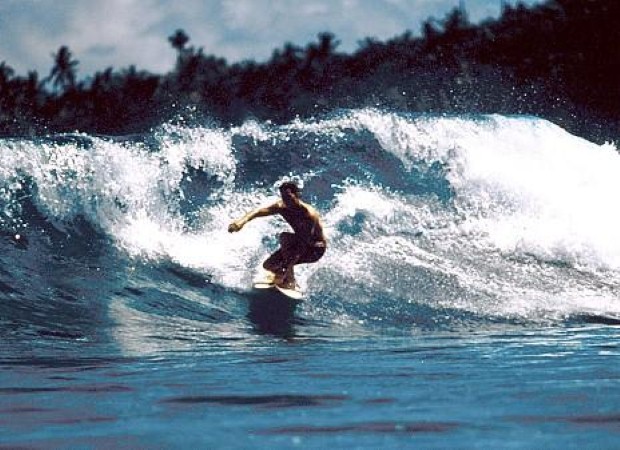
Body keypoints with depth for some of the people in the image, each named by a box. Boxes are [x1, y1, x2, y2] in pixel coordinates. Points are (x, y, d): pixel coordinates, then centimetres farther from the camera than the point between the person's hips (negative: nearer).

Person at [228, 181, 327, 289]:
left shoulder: (308, 214, -32)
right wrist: (243, 220, -53)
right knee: (268, 265, -5)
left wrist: (289, 265, -43)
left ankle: (289, 280, -21)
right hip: (302, 243, 7)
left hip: (316, 248, -6)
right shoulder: (282, 207, -15)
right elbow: (260, 211, -32)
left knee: (284, 237, -32)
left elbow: (304, 244, -36)